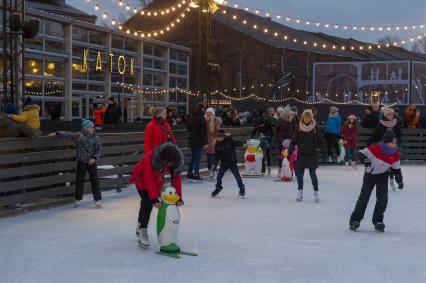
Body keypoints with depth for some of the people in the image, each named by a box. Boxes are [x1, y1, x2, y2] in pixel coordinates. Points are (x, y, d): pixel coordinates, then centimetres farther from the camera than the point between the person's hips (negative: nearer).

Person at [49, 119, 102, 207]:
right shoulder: (78, 136, -4)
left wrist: (94, 158, -19)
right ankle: (78, 199, 20)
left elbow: (99, 149, -7)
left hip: (92, 162, -1)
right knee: (79, 180, 8)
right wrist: (57, 134, 4)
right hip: (81, 162, 1)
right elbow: (68, 135, 4)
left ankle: (98, 199, 5)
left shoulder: (95, 138, -5)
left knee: (94, 180, -2)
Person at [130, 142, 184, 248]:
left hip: (157, 179, 5)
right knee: (147, 203, -19)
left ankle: (140, 227, 37)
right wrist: (154, 199, -45)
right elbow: (149, 181, -41)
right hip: (142, 178, -5)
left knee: (146, 204, 16)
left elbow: (176, 179, -22)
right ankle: (143, 233, -14)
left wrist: (179, 198, -29)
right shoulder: (150, 158, -41)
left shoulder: (175, 161, -26)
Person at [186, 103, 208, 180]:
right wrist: (205, 142, -17)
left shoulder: (191, 117, 7)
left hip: (192, 140, 7)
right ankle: (196, 174, -4)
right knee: (198, 157, -3)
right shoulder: (201, 118, -15)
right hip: (199, 141, -7)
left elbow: (188, 127, 18)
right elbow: (204, 131, -18)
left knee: (193, 157, 17)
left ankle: (190, 173, 20)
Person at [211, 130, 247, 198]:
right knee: (219, 176, 1)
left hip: (232, 162, -4)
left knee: (236, 175, -3)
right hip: (224, 163, 4)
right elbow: (216, 155, 7)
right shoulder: (217, 144, 2)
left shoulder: (229, 140, -10)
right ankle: (218, 188, 23)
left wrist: (242, 144, -42)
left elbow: (236, 143, -23)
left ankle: (242, 188, 13)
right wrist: (215, 164, 5)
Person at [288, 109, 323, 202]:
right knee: (299, 174, 4)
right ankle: (300, 192, 18)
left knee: (313, 174, -1)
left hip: (312, 155, -2)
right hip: (301, 154, 2)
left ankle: (316, 192, 10)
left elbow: (320, 142, 0)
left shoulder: (315, 128, -4)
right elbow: (293, 141, 0)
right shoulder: (299, 128, 0)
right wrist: (289, 153, -3)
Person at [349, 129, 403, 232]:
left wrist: (399, 180, 4)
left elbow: (397, 168, 3)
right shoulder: (375, 148, -23)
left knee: (383, 199, -6)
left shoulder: (395, 155, -9)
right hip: (370, 175, -3)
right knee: (364, 198, -4)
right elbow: (362, 154, -19)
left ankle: (378, 221, 9)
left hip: (383, 177, 4)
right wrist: (365, 160, -38)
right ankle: (355, 220, 6)